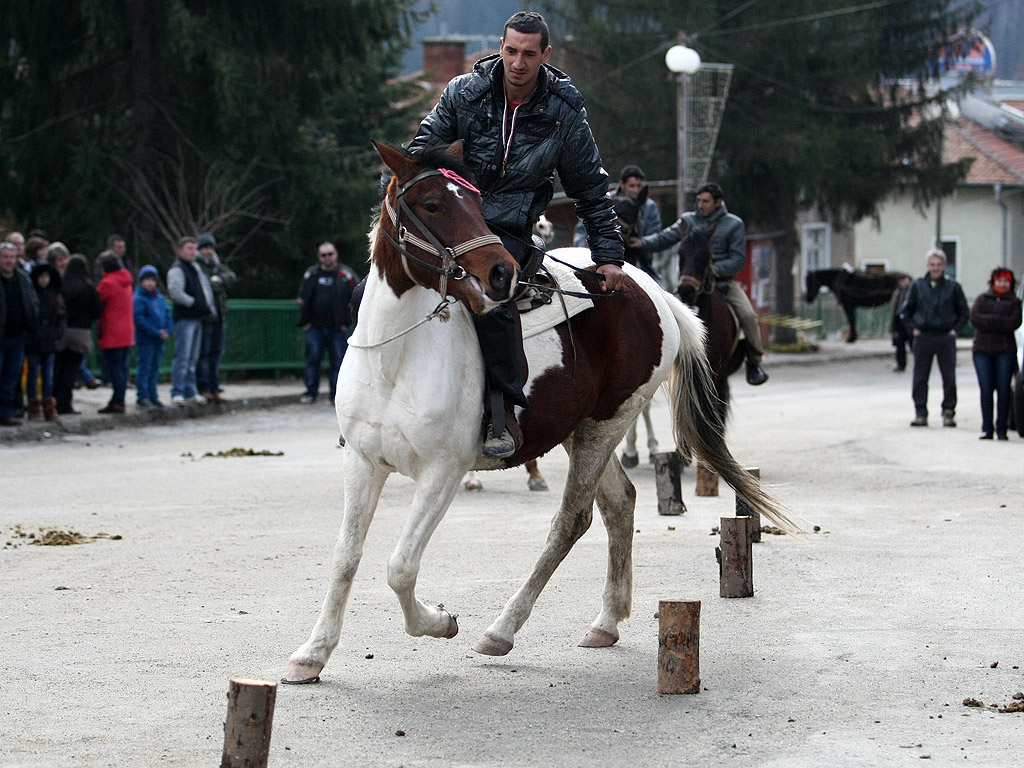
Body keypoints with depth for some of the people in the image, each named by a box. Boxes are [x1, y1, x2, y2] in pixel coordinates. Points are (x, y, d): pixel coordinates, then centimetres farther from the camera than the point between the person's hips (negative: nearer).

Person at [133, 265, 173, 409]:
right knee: (144, 368, -5)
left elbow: (168, 315, 11)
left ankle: (152, 396, 19)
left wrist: (167, 331, -6)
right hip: (145, 340, -7)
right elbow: (140, 319, -17)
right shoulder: (139, 299, -10)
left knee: (155, 369, 12)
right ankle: (142, 397, -1)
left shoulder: (160, 298, 11)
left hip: (159, 340, 7)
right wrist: (156, 332, -19)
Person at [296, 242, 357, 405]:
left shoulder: (346, 275, 2)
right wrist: (304, 322, 3)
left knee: (338, 360, 0)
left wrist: (346, 322, 1)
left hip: (338, 328, 0)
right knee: (313, 359, 0)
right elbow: (303, 299, 9)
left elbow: (354, 299, 7)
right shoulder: (311, 275, 4)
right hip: (315, 326, 1)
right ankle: (310, 392, 7)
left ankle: (337, 394, 6)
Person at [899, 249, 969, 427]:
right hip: (923, 337, 1)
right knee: (920, 378, -1)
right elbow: (906, 311, 16)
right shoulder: (917, 286, 6)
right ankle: (920, 414, 3)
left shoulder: (953, 287, 4)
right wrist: (913, 329, 5)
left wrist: (955, 329, 1)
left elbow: (964, 312, 12)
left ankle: (949, 412, 7)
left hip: (946, 337, -1)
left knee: (949, 377, -2)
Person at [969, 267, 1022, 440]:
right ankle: (986, 429, 3)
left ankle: (1002, 429, 2)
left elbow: (1014, 323, -7)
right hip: (982, 349, 1)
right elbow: (974, 317, -3)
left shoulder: (1014, 302, 9)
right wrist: (999, 322, -9)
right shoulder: (982, 299, 14)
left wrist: (988, 321, -10)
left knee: (1003, 390, -3)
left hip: (1005, 350, -1)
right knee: (986, 390, -1)